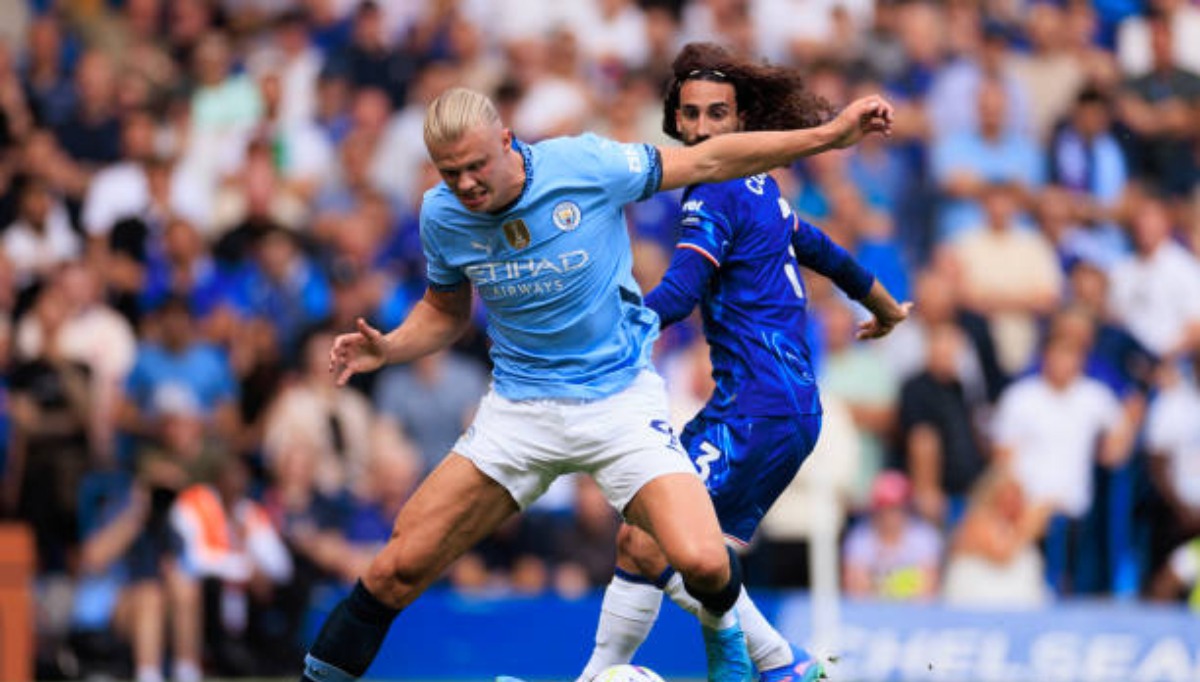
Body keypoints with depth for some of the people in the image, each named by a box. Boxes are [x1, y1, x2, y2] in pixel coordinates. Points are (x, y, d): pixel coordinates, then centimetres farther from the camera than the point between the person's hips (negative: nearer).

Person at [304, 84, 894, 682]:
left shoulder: (584, 165, -16)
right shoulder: (442, 217, -5)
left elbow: (704, 162, -4)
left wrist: (830, 135, -5)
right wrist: (387, 349, -7)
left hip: (620, 395, -2)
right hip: (519, 407, 3)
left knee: (701, 561, -22)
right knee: (398, 570, -9)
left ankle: (721, 626, 14)